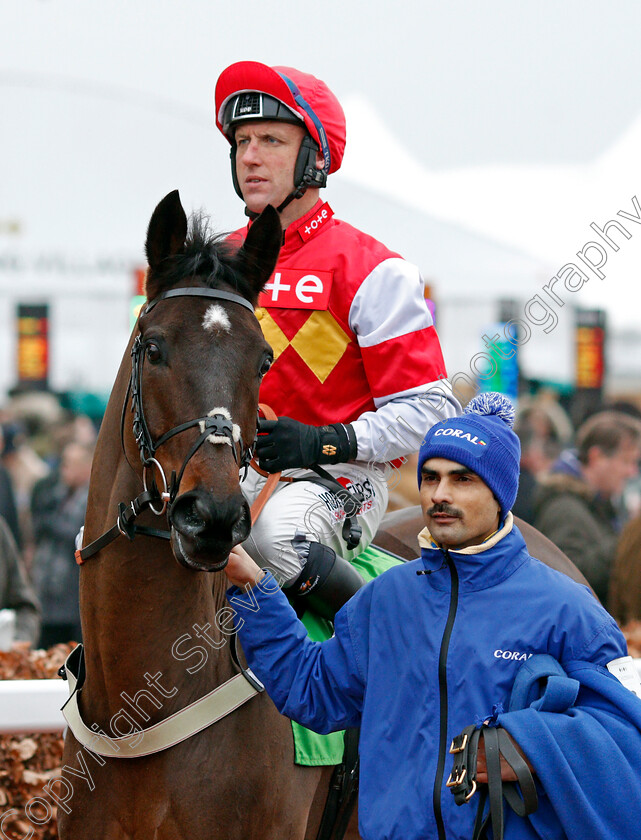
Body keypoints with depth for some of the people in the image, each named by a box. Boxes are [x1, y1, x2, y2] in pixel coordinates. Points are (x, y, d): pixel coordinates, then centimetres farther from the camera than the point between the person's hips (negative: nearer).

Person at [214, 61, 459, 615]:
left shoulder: (370, 271, -6)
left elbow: (431, 409, -9)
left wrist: (324, 443, -21)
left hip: (342, 479, -6)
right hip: (236, 475, 6)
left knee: (279, 531, -38)